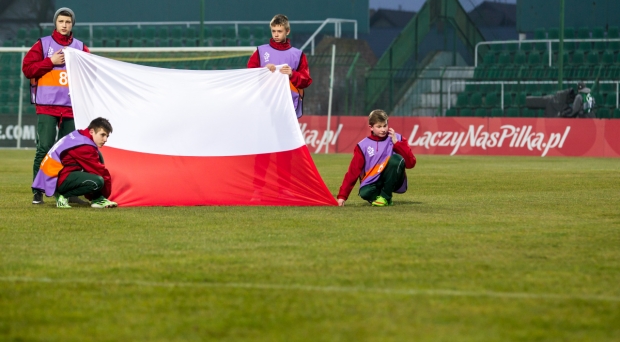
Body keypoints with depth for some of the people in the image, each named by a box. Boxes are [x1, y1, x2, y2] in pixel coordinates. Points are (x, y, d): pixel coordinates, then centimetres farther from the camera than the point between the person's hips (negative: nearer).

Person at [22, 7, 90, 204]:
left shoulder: (80, 47, 12)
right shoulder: (43, 44, 5)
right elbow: (27, 68, -2)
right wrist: (51, 61, -10)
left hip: (72, 107, 3)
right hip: (46, 106, -3)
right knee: (44, 148, -9)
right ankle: (38, 192, -6)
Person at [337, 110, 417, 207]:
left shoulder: (397, 138, 1)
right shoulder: (363, 146, 1)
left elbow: (410, 163, -7)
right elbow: (353, 171, -1)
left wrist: (396, 143, -13)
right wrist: (342, 195, -9)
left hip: (393, 181, 1)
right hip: (373, 184, -1)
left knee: (396, 159, -29)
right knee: (365, 193, -36)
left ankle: (385, 197, -15)